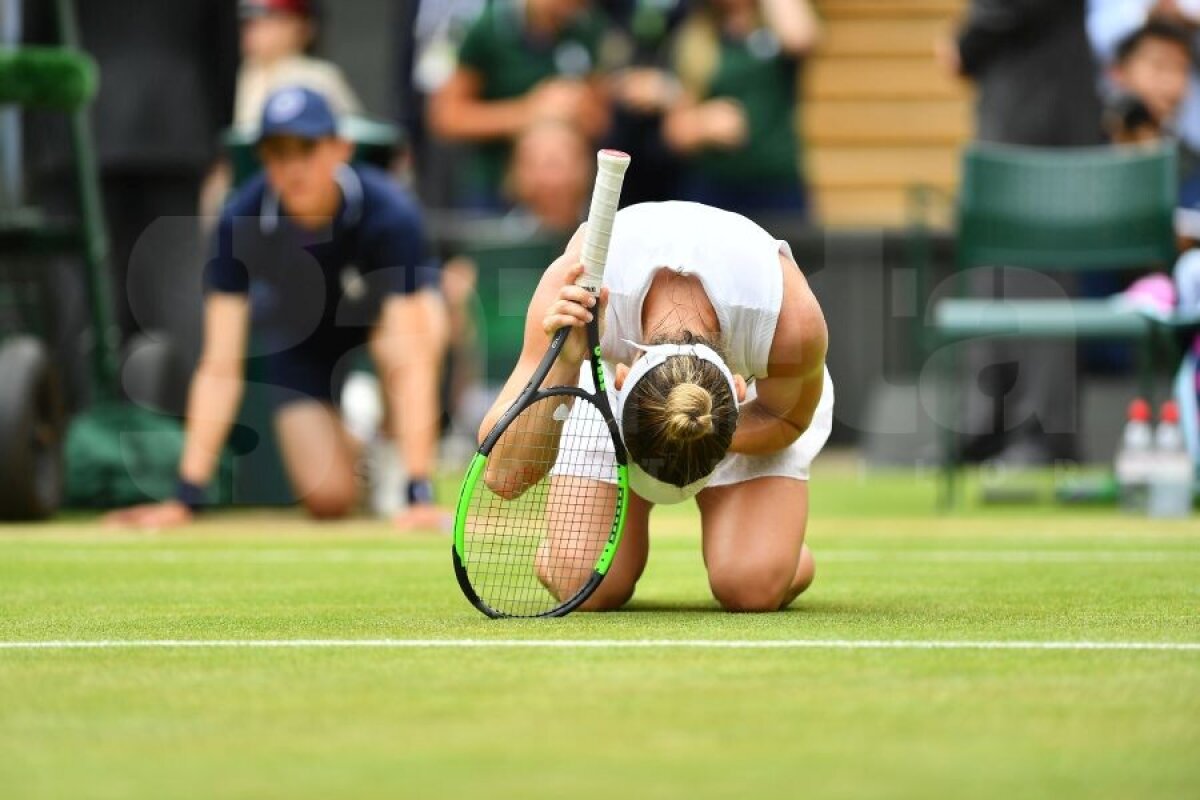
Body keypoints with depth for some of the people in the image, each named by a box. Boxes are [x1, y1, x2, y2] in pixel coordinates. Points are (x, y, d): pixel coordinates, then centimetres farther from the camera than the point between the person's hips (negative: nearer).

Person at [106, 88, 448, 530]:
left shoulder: (390, 214, -37)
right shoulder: (241, 222, -31)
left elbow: (409, 364, -42)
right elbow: (220, 368, -29)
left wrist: (419, 493, -50)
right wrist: (187, 496, -33)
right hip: (298, 326, 1)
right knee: (329, 498, -13)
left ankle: (394, 452, -8)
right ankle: (350, 438, 22)